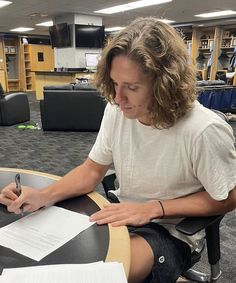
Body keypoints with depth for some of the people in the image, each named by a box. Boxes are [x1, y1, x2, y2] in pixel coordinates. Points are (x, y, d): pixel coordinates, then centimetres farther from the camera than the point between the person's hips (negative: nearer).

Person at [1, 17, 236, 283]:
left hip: (170, 231, -4)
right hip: (121, 214, 5)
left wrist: (153, 208, -21)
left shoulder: (204, 131, -26)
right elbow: (92, 170, -2)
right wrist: (43, 196, -19)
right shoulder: (117, 110, -10)